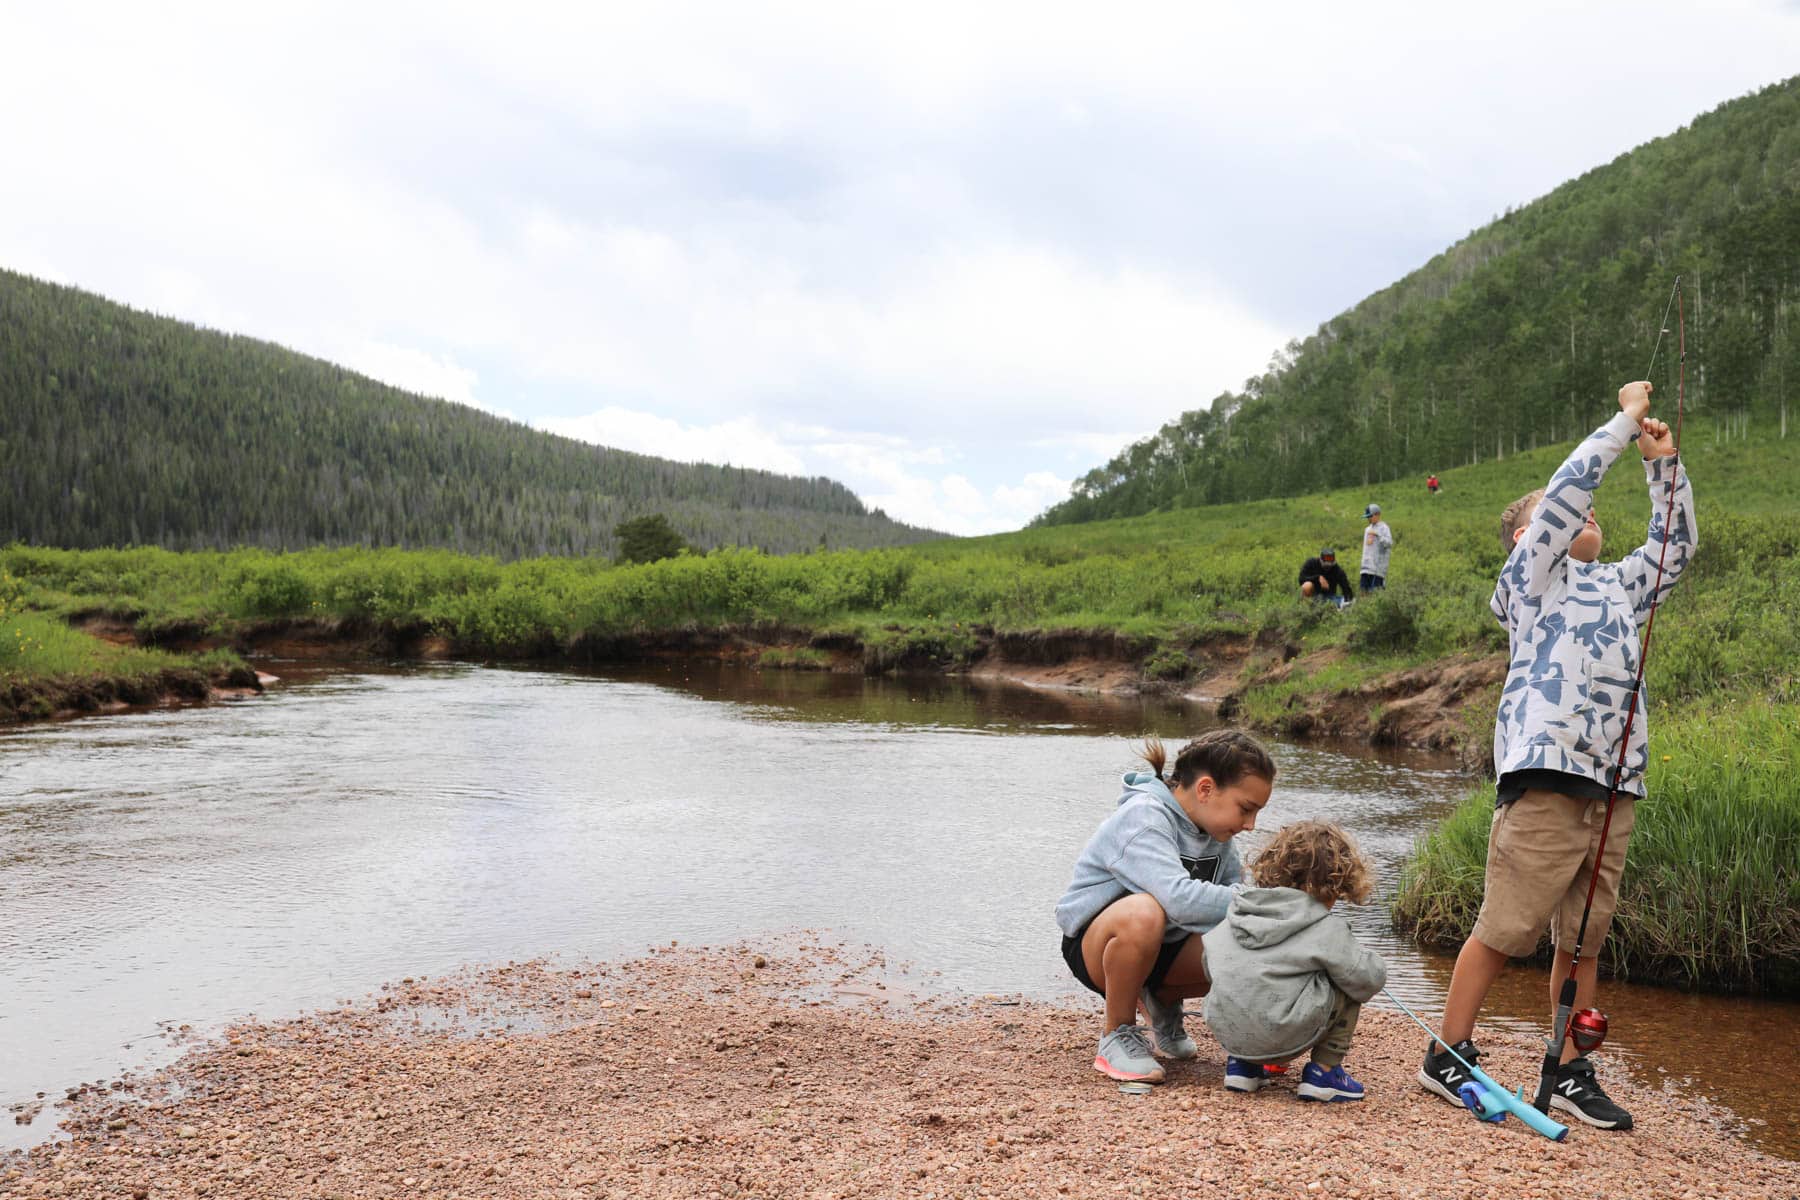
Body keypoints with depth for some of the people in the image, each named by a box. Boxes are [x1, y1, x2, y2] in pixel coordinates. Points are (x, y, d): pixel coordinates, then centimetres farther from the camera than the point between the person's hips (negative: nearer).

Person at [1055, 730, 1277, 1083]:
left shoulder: (1214, 827, 2)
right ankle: (1118, 1035, -17)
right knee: (1143, 912, -41)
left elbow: (1238, 889, 1)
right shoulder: (1142, 817, -25)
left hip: (1163, 946, 7)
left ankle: (1162, 1000, 12)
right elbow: (1180, 898, -39)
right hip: (1094, 944, -7)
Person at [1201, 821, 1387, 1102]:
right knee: (1350, 987, 13)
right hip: (1282, 1039, -5)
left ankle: (1239, 1063, 20)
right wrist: (1374, 963, 23)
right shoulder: (1328, 930, -3)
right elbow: (1367, 979, -3)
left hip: (1226, 1033, 5)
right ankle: (1324, 1071, 11)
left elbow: (1208, 957, 21)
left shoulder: (1235, 915, 13)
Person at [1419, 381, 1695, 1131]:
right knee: (1504, 930, -5)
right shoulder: (1531, 573, 6)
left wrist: (1665, 464, 23)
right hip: (1547, 775, -7)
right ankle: (1448, 1057, 5)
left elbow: (1674, 547, 33)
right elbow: (1568, 488, -4)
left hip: (1615, 785, 7)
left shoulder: (1616, 586, 25)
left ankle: (1571, 1075, 18)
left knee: (1583, 937, 10)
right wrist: (1626, 420, 4)